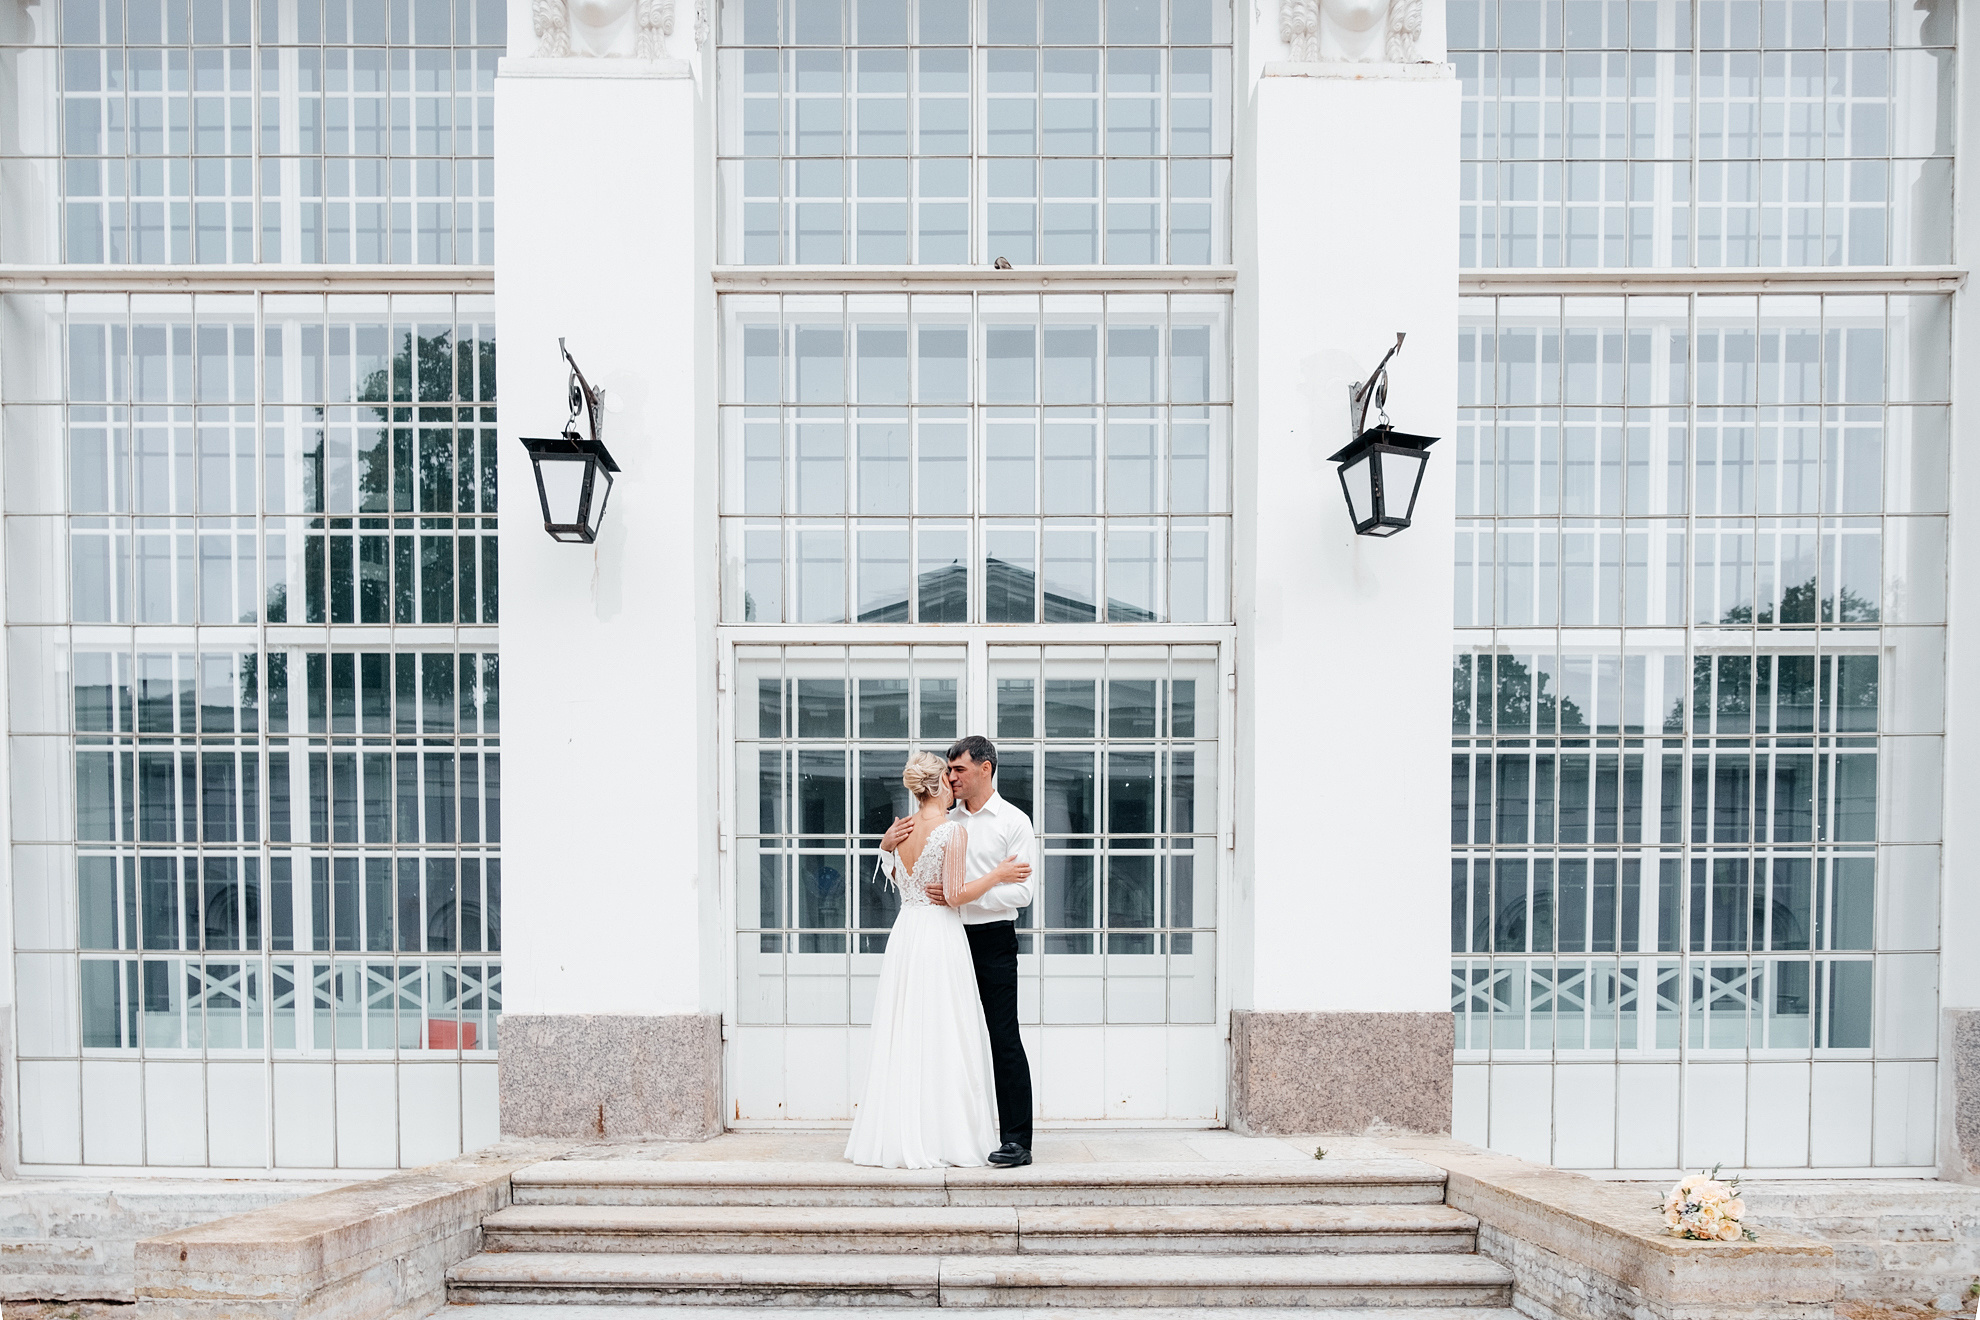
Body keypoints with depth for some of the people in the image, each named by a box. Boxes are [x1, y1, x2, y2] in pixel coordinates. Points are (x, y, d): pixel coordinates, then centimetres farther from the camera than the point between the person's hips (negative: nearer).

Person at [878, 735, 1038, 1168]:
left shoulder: (1014, 821, -2)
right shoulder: (946, 821, 13)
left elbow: (1021, 892, -10)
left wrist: (963, 895, -18)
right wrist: (888, 846, -1)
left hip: (993, 940, -5)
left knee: (1003, 1039, -5)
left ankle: (1016, 1140, -1)